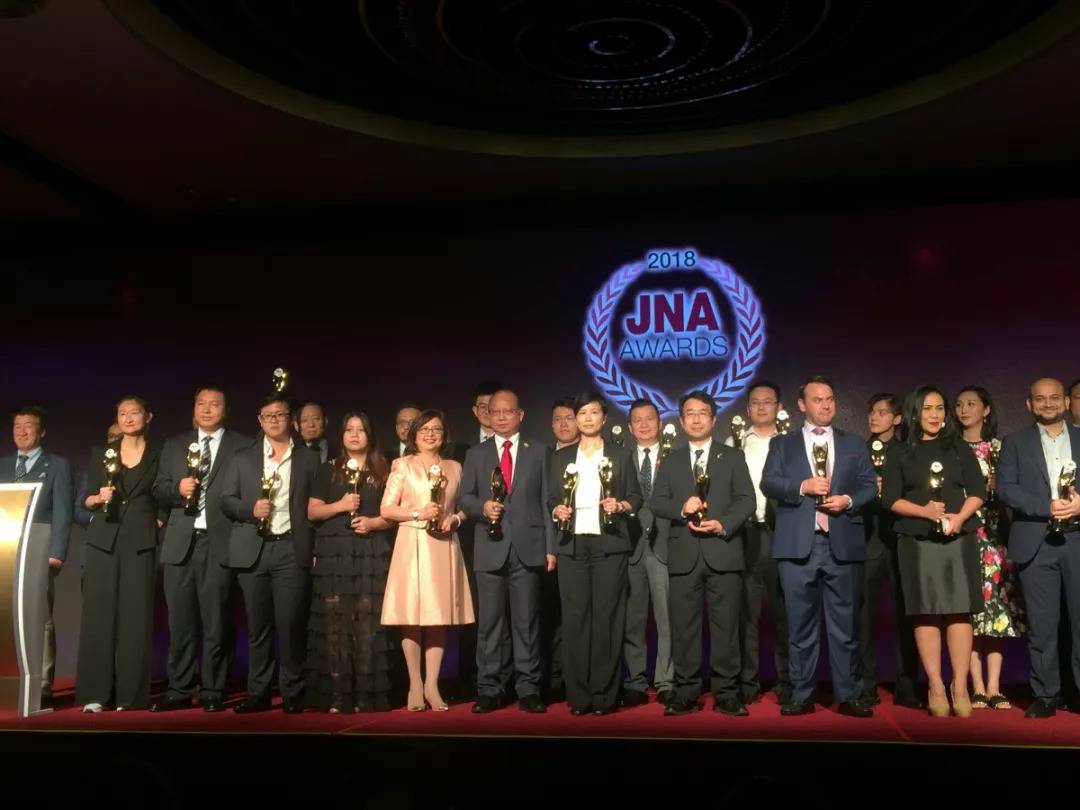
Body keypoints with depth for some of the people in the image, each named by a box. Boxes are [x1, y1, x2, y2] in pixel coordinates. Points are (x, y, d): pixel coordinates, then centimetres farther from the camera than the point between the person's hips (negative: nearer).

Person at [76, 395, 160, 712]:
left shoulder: (158, 456, 8)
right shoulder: (100, 454, 11)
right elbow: (86, 500, 10)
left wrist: (160, 525, -4)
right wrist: (99, 498, -10)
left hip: (140, 543, -1)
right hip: (102, 542, 1)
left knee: (136, 617, -2)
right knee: (98, 614, -2)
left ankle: (131, 694, 3)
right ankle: (95, 693, 3)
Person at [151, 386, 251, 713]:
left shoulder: (243, 446, 6)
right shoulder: (174, 446, 18)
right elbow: (159, 490, 14)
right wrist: (177, 489, -7)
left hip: (220, 542, -3)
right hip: (180, 543, 3)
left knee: (216, 621, -1)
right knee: (180, 621, 7)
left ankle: (213, 692, 7)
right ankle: (179, 691, 15)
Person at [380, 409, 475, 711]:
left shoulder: (454, 468, 14)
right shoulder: (403, 465, 6)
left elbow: (464, 507, 17)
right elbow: (386, 509, 0)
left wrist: (454, 519, -4)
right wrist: (418, 513, -12)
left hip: (444, 547, 2)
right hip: (412, 546, -2)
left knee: (440, 615, 2)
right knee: (411, 617, -3)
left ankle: (432, 685, 10)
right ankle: (415, 684, 9)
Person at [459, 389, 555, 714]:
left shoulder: (538, 452, 11)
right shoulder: (475, 454, 13)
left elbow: (546, 501, 7)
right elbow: (464, 498, 10)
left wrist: (551, 546, 1)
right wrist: (482, 507, -12)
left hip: (529, 548, -1)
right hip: (490, 549, 1)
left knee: (527, 622, 2)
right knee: (490, 622, 3)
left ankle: (528, 689, 9)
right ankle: (490, 690, 11)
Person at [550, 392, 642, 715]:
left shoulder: (619, 456, 10)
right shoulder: (561, 457, 14)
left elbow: (636, 497, 9)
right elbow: (551, 499, 14)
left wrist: (621, 505, -11)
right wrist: (557, 510, -7)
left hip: (609, 546, -1)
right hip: (572, 546, 1)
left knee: (607, 618, -3)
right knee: (574, 618, -1)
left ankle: (605, 694, 4)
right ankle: (578, 696, 6)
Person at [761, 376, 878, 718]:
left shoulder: (854, 444, 17)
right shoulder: (782, 444, 12)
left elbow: (870, 485, 9)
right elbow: (768, 483, 0)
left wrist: (848, 500, -10)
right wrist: (803, 486, -14)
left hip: (843, 545, 1)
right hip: (798, 545, -1)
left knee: (845, 624, 3)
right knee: (801, 625, 3)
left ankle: (848, 696, 11)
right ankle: (801, 696, 11)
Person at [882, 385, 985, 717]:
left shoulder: (960, 449, 13)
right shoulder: (900, 455, 9)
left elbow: (978, 491, 6)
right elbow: (890, 499, 2)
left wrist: (959, 517, -12)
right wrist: (924, 511, -15)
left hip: (959, 538, 1)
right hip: (917, 541, -1)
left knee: (959, 611, -4)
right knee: (926, 613, -2)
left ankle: (960, 687, 0)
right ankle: (936, 688, 2)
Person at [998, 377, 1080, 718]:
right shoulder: (1015, 443, 9)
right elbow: (1005, 488, -2)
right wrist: (1047, 507, -14)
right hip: (1037, 544, -1)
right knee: (1041, 625, 3)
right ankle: (1045, 695, 11)